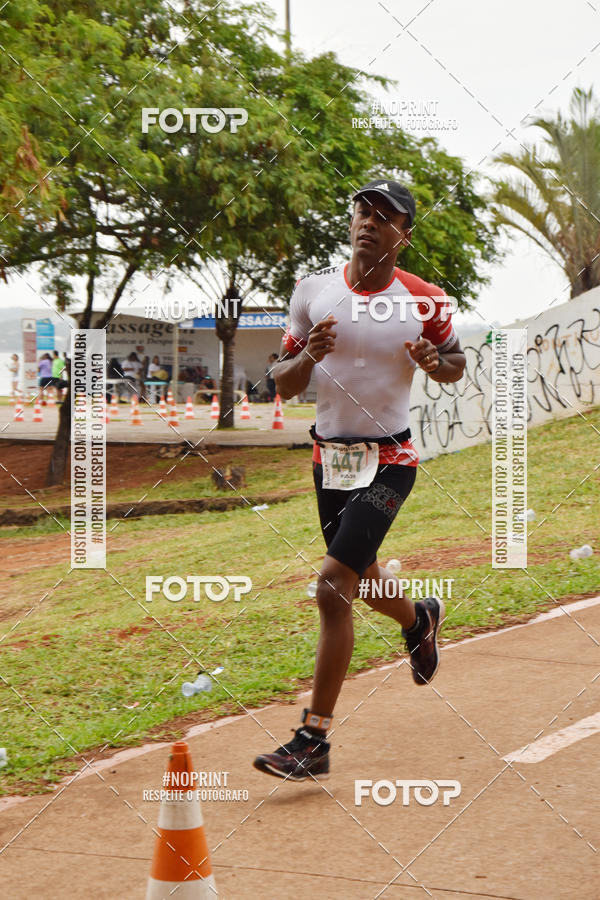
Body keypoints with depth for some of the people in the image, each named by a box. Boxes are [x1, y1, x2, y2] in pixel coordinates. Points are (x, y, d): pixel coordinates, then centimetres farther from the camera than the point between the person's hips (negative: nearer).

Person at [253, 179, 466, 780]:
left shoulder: (424, 301, -7)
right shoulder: (313, 292, -1)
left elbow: (457, 364, 10)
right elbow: (283, 386, 1)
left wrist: (436, 364, -13)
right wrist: (310, 355, -20)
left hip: (389, 462, -4)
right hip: (330, 459, 4)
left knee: (334, 586, -16)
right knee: (359, 581, 21)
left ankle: (313, 741, -11)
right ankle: (419, 618, 58)